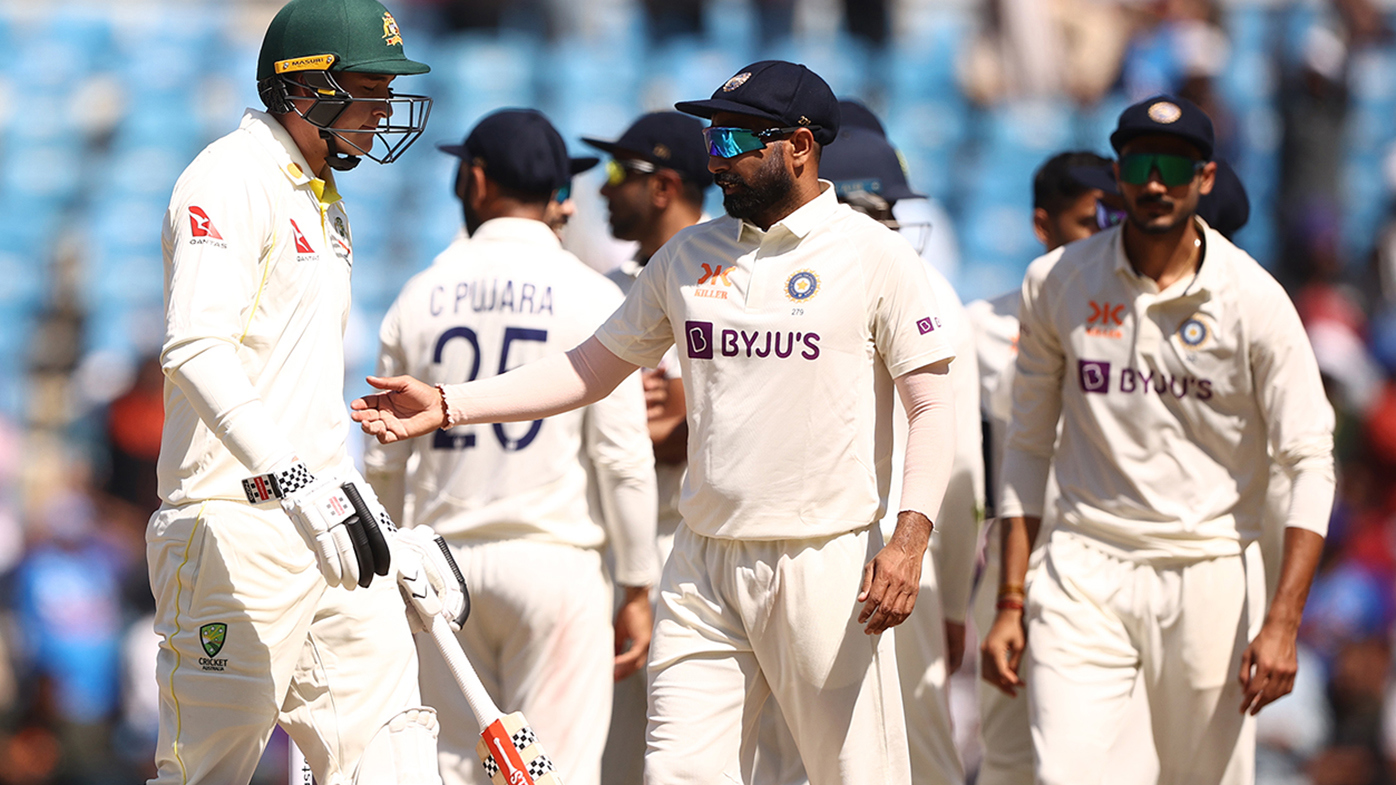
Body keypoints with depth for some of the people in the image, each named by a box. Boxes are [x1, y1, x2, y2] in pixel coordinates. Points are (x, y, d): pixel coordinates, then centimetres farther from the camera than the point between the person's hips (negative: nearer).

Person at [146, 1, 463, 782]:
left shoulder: (325, 205, 22)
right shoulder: (231, 179, -8)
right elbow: (196, 349, -23)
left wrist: (387, 535, 23)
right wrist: (298, 483, -31)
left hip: (322, 516, 9)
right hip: (234, 523, -9)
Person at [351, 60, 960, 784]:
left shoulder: (873, 256, -3)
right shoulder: (688, 255, 13)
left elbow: (932, 405, -6)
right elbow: (593, 367, 17)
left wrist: (909, 536, -20)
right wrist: (449, 405, 8)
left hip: (826, 563, -4)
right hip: (703, 563, 5)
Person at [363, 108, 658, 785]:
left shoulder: (421, 297, 5)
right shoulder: (590, 299, -4)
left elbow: (385, 460, 7)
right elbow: (622, 456, -8)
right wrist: (637, 588, -2)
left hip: (444, 561, 3)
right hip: (553, 558, -3)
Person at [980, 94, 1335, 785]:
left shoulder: (1255, 300, -5)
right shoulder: (1057, 284, 3)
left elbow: (1309, 463, -6)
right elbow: (1028, 444, 10)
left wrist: (1282, 623, -16)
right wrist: (1009, 604, 4)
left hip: (1208, 573, -1)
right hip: (1085, 571, 1)